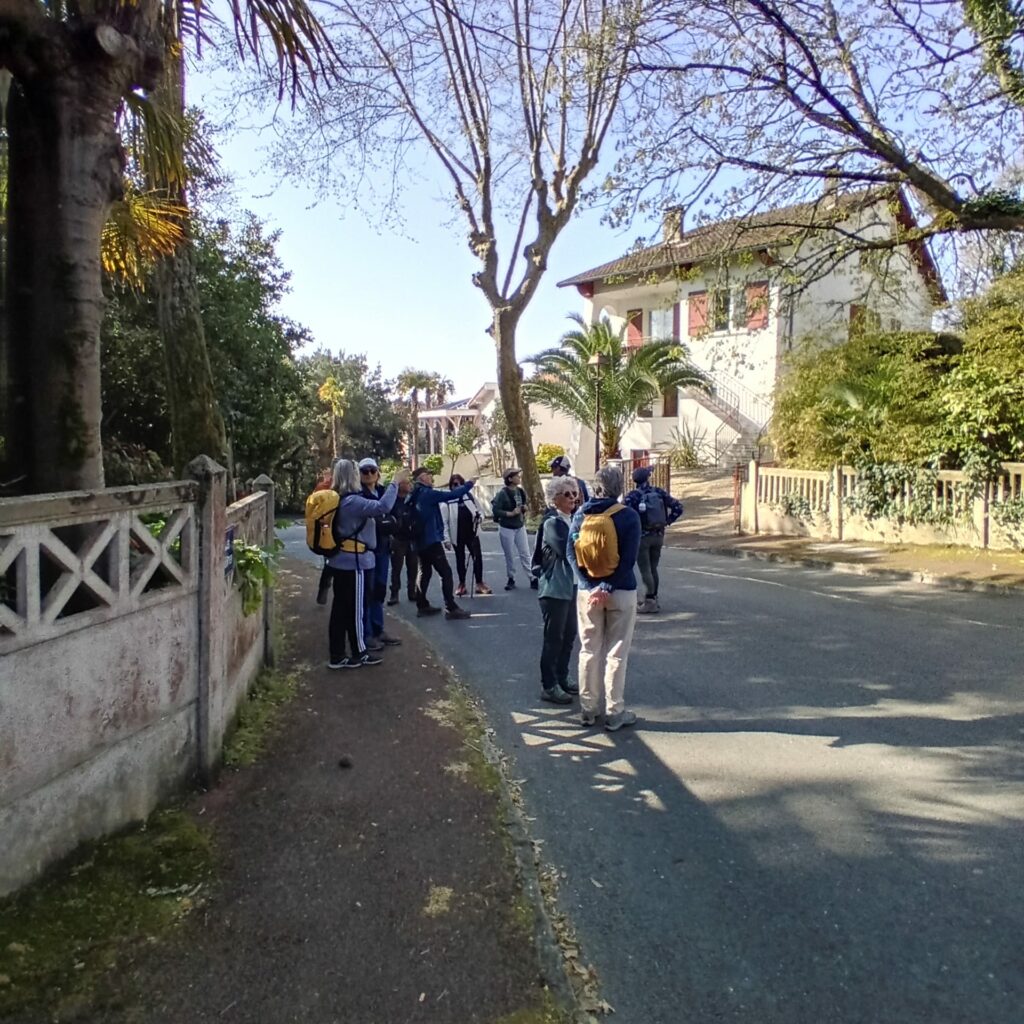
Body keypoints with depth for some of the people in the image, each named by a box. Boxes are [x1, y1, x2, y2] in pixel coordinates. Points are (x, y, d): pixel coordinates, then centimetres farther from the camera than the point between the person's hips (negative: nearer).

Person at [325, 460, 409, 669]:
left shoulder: (339, 500, 11)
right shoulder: (352, 501, -20)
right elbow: (383, 506, -32)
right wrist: (395, 482, -23)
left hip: (340, 561, 9)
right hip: (353, 561, -9)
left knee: (340, 608, 10)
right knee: (354, 609, 2)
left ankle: (337, 656, 16)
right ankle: (360, 653, 14)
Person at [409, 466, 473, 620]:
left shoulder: (415, 495, 11)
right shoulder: (427, 493, -15)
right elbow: (451, 495, -18)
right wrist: (469, 484, -7)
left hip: (420, 540, 9)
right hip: (431, 540, -9)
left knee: (425, 572, 16)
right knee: (446, 572, -7)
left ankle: (422, 605, 18)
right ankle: (451, 608, -9)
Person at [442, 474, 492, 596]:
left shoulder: (470, 497, 3)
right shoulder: (448, 501, -9)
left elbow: (479, 510, 12)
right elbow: (444, 522, -10)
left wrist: (480, 517, -11)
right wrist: (447, 538, -14)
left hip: (472, 533, 2)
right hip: (457, 536, -2)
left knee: (478, 557, -1)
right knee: (460, 560, 9)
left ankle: (479, 583, 11)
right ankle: (462, 584, 23)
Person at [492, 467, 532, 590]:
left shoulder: (521, 491, 1)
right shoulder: (502, 493, -16)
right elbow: (495, 510, -19)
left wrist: (524, 509, -6)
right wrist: (510, 513, -22)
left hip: (520, 527, 4)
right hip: (507, 529, -4)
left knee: (525, 553, 4)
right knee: (509, 556, 6)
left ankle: (532, 578, 7)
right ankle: (511, 579, 20)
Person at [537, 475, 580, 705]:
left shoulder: (573, 520, 10)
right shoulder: (551, 523, -15)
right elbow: (566, 550, -26)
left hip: (572, 586, 8)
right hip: (555, 588, -8)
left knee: (569, 635, 15)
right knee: (554, 637, -1)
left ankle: (562, 679, 28)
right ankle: (549, 687, 9)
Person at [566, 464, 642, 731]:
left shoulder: (581, 514, 1)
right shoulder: (629, 516, -10)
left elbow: (571, 554, -5)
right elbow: (628, 560, -17)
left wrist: (590, 587, -11)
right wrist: (607, 588, -15)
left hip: (587, 590, 3)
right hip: (621, 593, -3)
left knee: (589, 650, 14)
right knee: (616, 654, 7)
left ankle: (588, 709, 22)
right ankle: (614, 713, 14)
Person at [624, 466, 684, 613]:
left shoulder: (633, 496, -8)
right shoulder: (659, 492, 3)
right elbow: (678, 508, 2)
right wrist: (667, 522, 8)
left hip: (641, 536, -4)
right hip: (658, 535, 5)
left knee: (645, 570, 0)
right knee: (653, 569, 16)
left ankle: (650, 602, -1)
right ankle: (653, 598, 24)